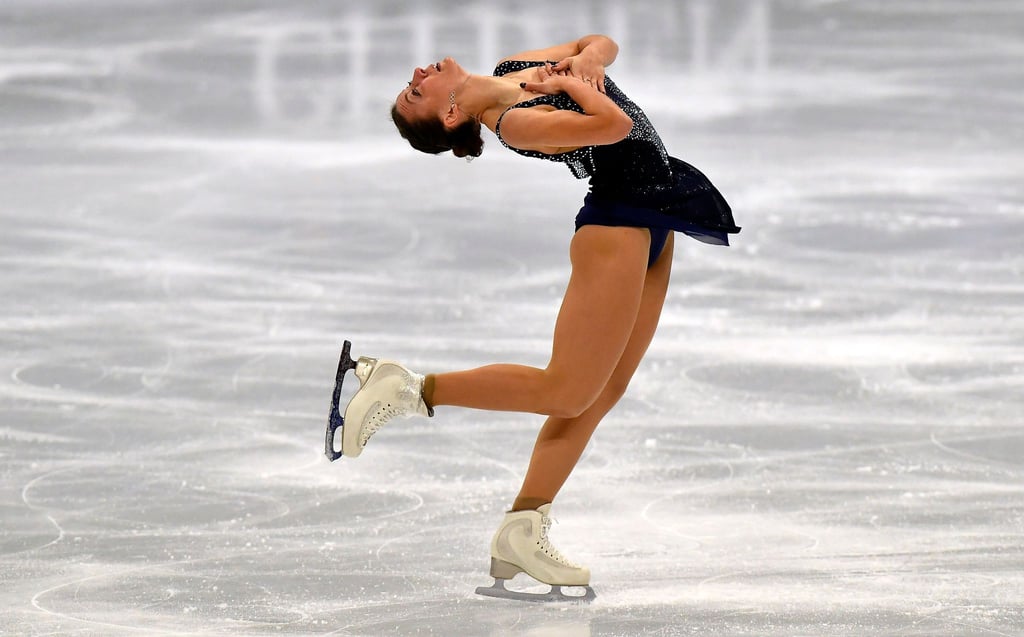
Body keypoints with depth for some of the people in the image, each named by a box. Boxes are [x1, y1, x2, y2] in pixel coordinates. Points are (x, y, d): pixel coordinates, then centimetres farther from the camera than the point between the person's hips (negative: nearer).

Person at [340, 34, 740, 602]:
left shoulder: (516, 69, 8)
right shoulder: (512, 121, -20)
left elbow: (602, 43, 18)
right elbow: (615, 125, -28)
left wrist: (584, 62, -3)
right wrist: (570, 85, -12)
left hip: (653, 223, 8)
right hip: (618, 226, -8)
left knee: (602, 393, 6)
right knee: (568, 390, -9)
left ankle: (521, 533, 6)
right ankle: (409, 390, -4)